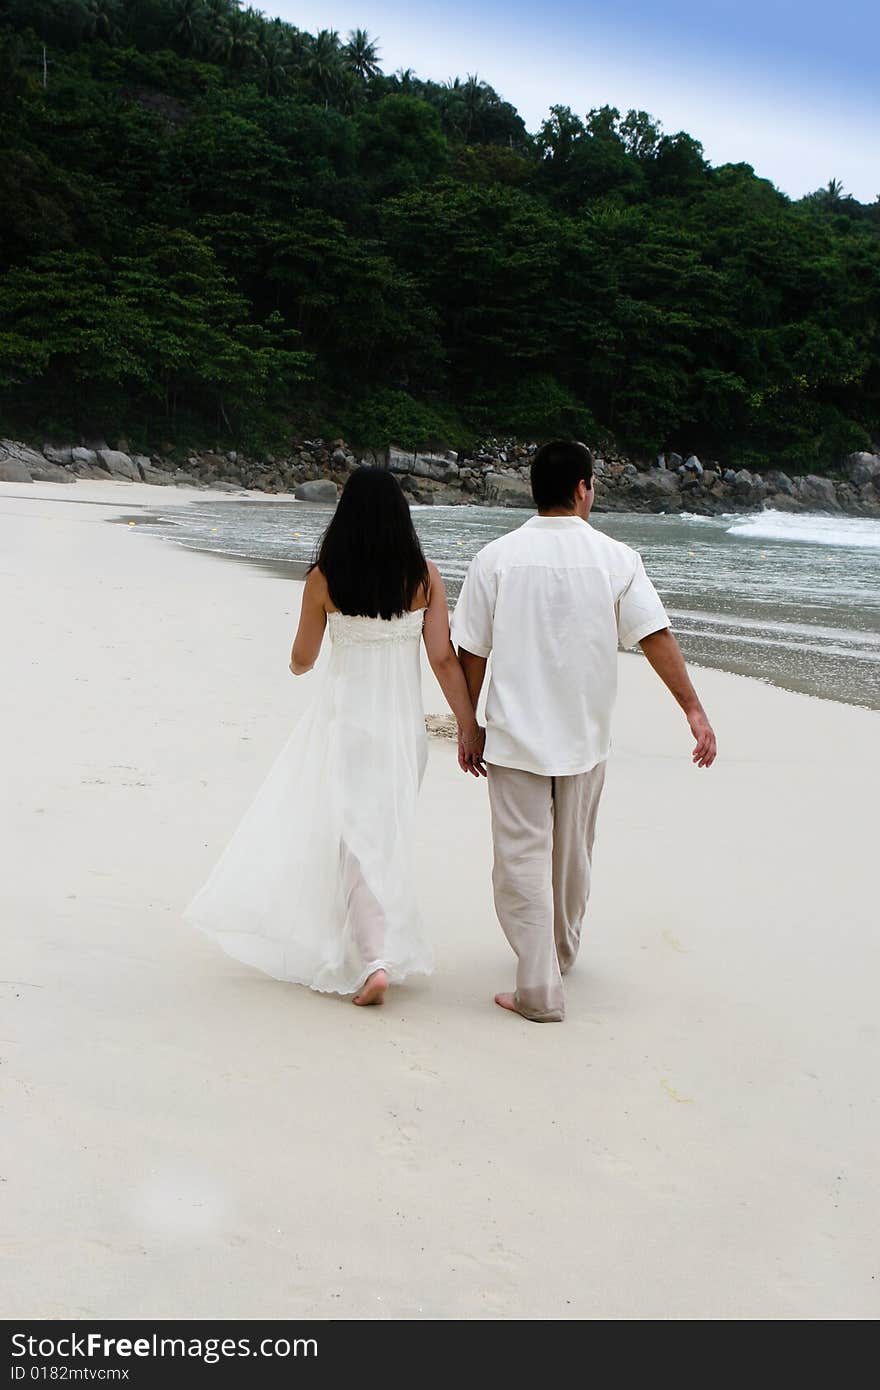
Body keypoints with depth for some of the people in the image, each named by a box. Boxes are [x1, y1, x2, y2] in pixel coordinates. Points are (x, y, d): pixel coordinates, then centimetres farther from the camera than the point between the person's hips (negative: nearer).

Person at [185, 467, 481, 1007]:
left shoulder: (325, 578, -8)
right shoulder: (424, 576, -5)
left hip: (344, 719, -2)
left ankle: (376, 961, -7)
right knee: (385, 833, 17)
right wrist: (470, 725, -2)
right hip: (402, 722, 3)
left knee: (355, 838, 4)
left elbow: (301, 659, 1)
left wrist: (297, 662, 24)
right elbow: (444, 658, -7)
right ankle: (389, 947, 32)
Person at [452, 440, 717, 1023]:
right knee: (573, 853, 20)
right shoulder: (616, 558, -4)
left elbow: (471, 653, -4)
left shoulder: (496, 557, -5)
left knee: (523, 859, 3)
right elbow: (656, 637, -10)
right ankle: (561, 952, 40)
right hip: (585, 735, 2)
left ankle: (539, 988, 0)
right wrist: (694, 710, -9)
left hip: (516, 735, -2)